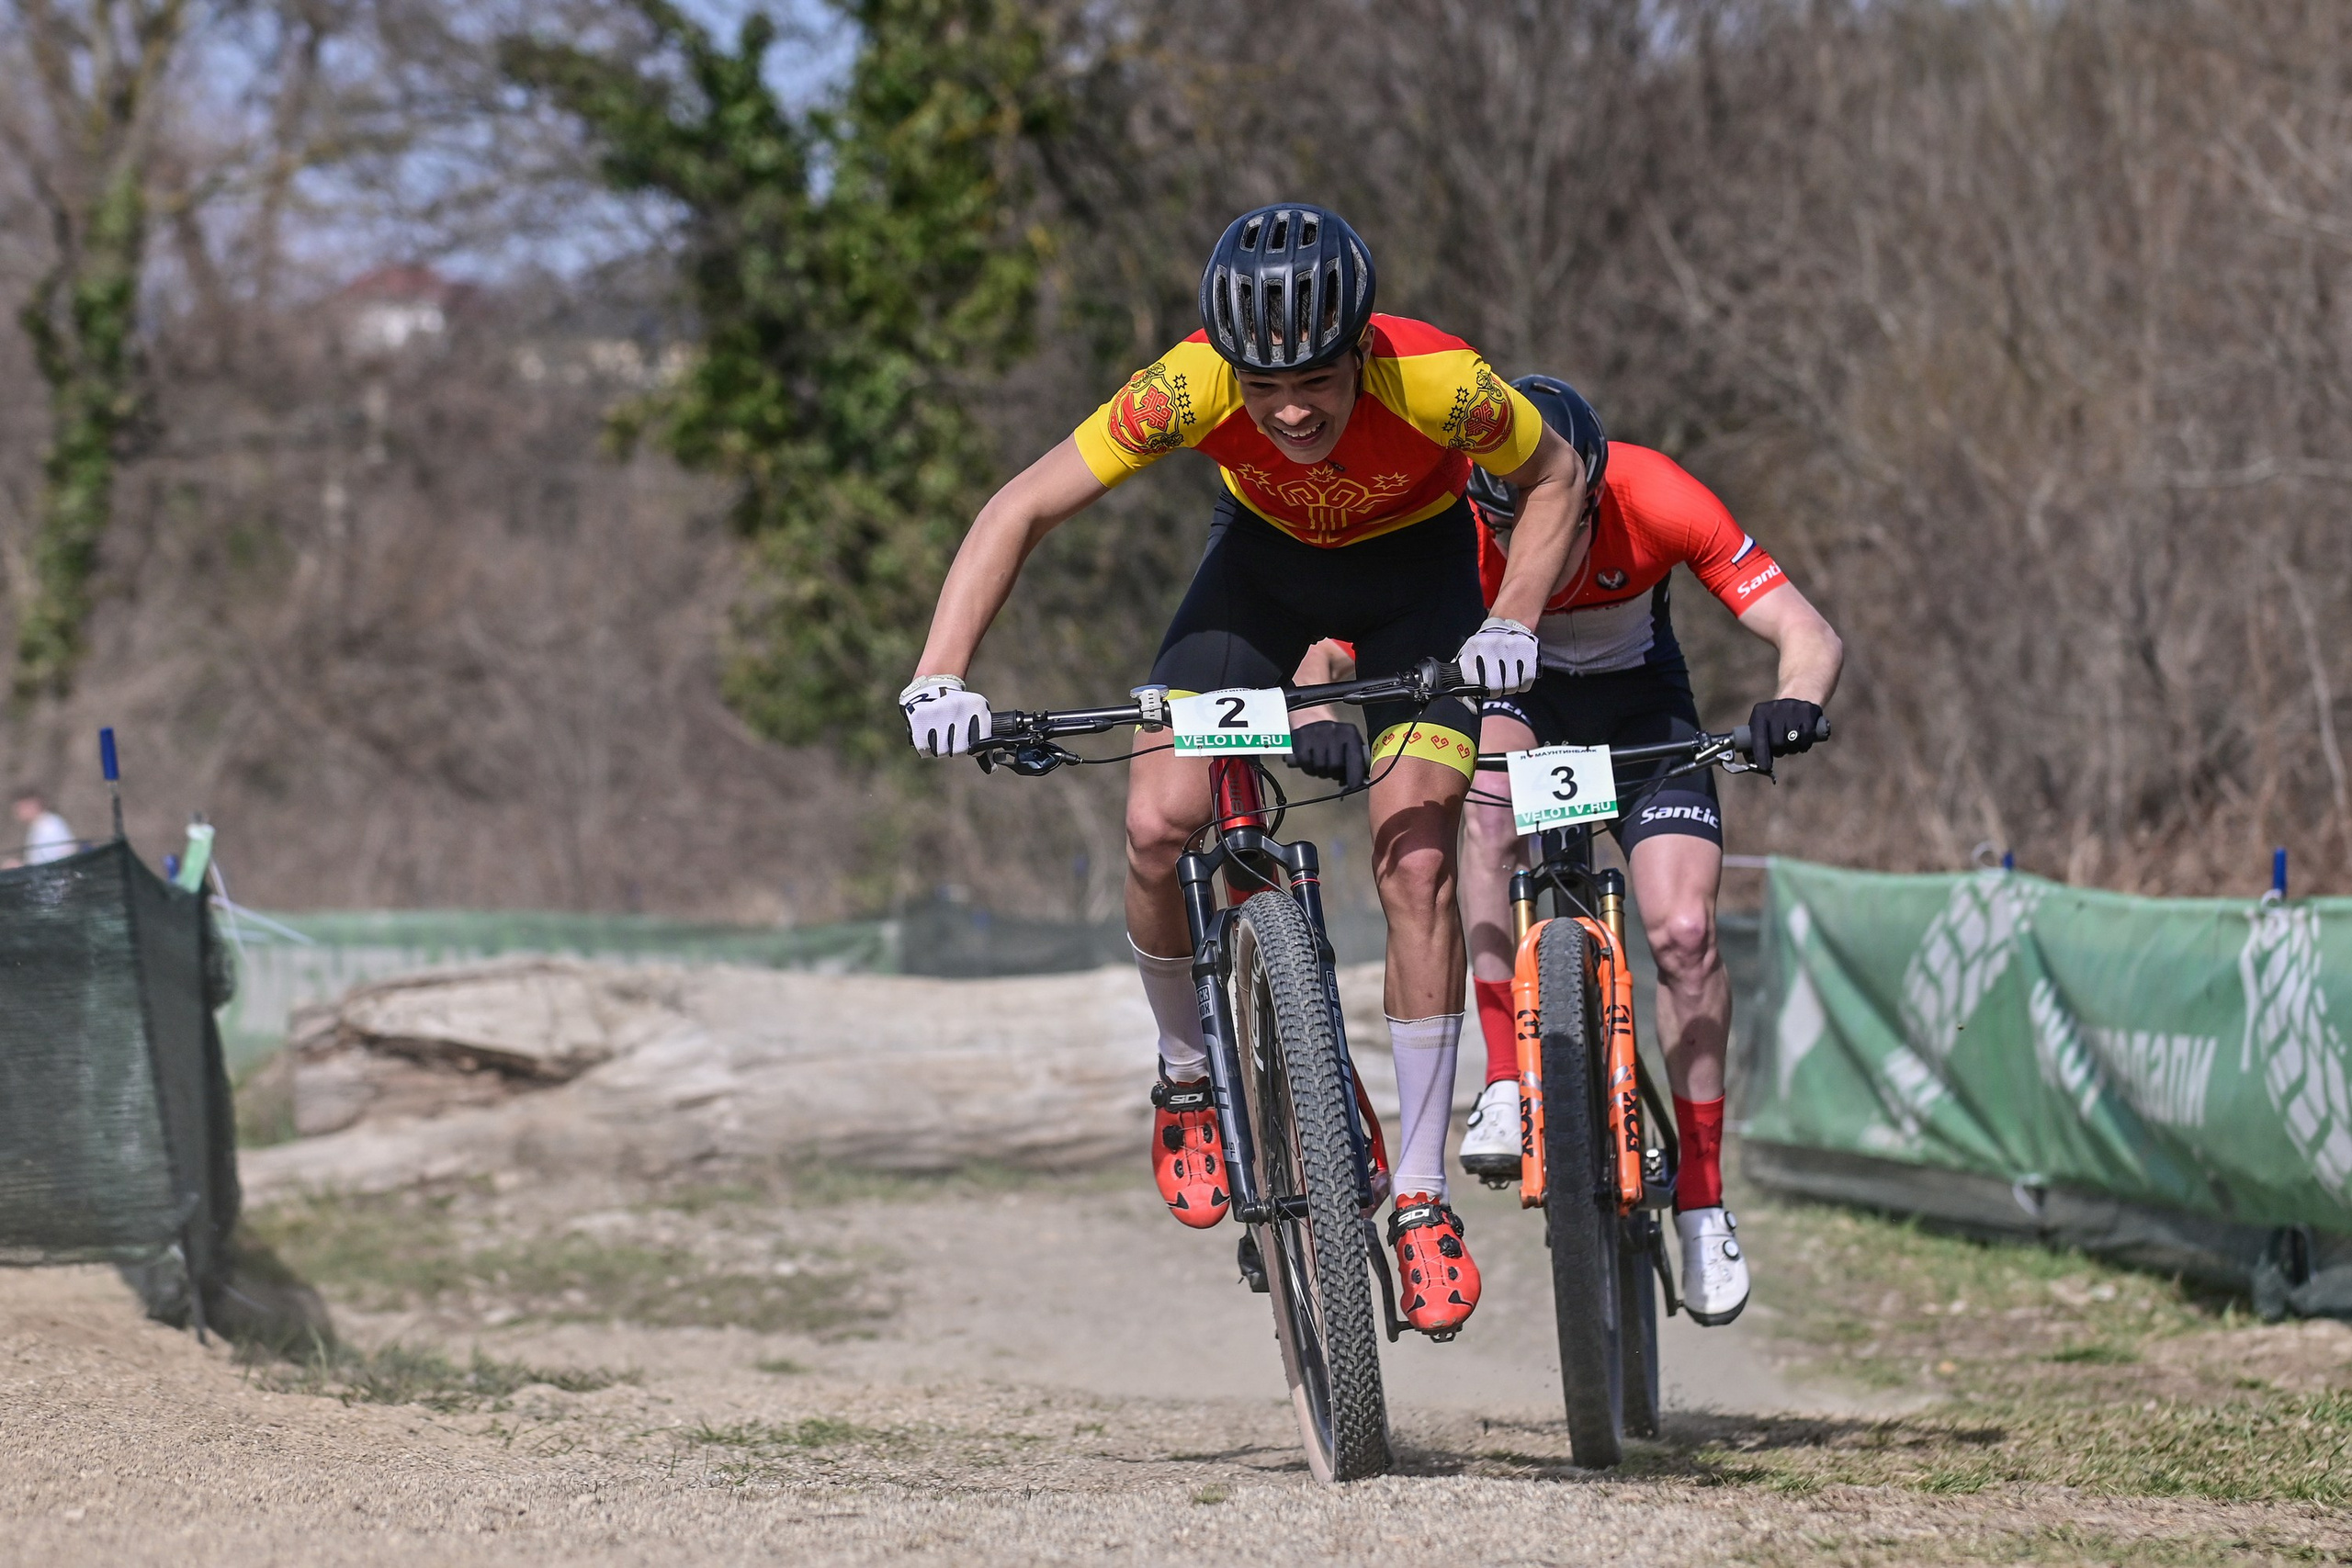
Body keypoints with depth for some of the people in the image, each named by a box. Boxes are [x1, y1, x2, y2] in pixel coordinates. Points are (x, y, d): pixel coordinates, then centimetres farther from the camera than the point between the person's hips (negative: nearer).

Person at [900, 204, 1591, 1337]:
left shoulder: (1439, 383, -37)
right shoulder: (1188, 389, -35)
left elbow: (1556, 481, -15)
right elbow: (1020, 512, -26)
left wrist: (1511, 623, -30)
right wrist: (940, 677, -36)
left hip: (1415, 570, -1)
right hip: (1265, 557, 1)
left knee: (1415, 859, -16)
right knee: (1159, 826, -17)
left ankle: (1421, 1198, -7)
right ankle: (1189, 1076, 11)